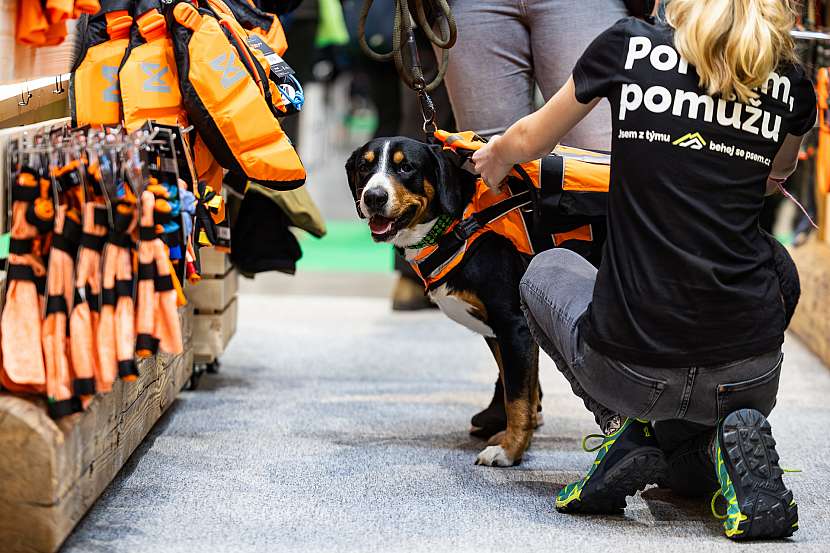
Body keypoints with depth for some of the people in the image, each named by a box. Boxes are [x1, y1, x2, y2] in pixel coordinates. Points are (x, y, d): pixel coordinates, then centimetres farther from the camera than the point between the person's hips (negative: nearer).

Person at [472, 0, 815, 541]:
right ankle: (733, 443, 2)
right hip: (751, 373, 2)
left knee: (548, 270, 31)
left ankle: (626, 427, 9)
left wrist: (496, 159, 40)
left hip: (633, 368, -2)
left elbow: (531, 141, 17)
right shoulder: (791, 84, 4)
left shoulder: (630, 45, -1)